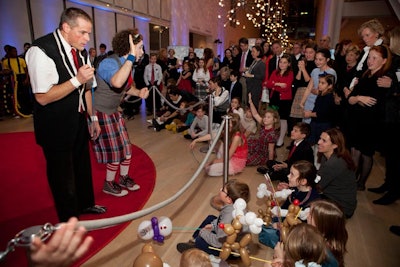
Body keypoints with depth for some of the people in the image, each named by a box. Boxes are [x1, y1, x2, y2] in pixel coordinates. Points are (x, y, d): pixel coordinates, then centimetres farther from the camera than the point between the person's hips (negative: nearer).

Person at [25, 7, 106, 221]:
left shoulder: (78, 50, 3)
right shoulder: (41, 50, -21)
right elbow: (43, 97, -24)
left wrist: (93, 117, 13)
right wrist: (76, 80, -30)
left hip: (78, 122, 7)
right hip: (56, 127, -7)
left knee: (83, 165, 22)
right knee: (62, 173, 8)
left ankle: (85, 204, 45)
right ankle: (69, 221, 29)